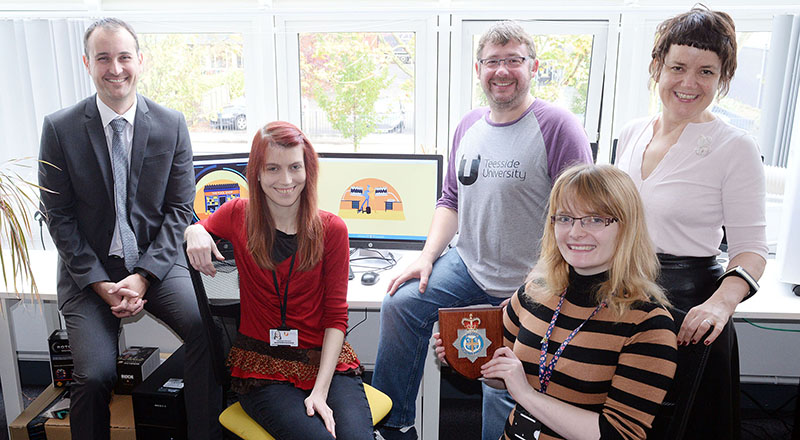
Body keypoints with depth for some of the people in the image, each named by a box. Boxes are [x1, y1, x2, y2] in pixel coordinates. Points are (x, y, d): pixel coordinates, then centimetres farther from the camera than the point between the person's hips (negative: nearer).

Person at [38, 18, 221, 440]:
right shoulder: (60, 128, -3)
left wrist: (143, 276, -10)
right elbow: (58, 216, -1)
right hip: (89, 270, 0)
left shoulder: (172, 124, -1)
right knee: (95, 374, -18)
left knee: (207, 331, -24)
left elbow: (179, 207, -1)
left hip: (155, 262, 1)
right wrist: (100, 284, -9)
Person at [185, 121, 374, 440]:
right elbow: (193, 229, 24)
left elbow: (335, 316, -1)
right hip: (262, 367, 0)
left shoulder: (331, 229, 1)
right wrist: (195, 232, -2)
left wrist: (321, 390, -11)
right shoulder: (238, 215, 3)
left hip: (327, 363, 1)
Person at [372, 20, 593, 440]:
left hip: (527, 286, -6)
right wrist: (427, 257, 2)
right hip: (468, 265, 6)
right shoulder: (469, 126, 7)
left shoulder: (558, 127, -14)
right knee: (401, 302, -5)